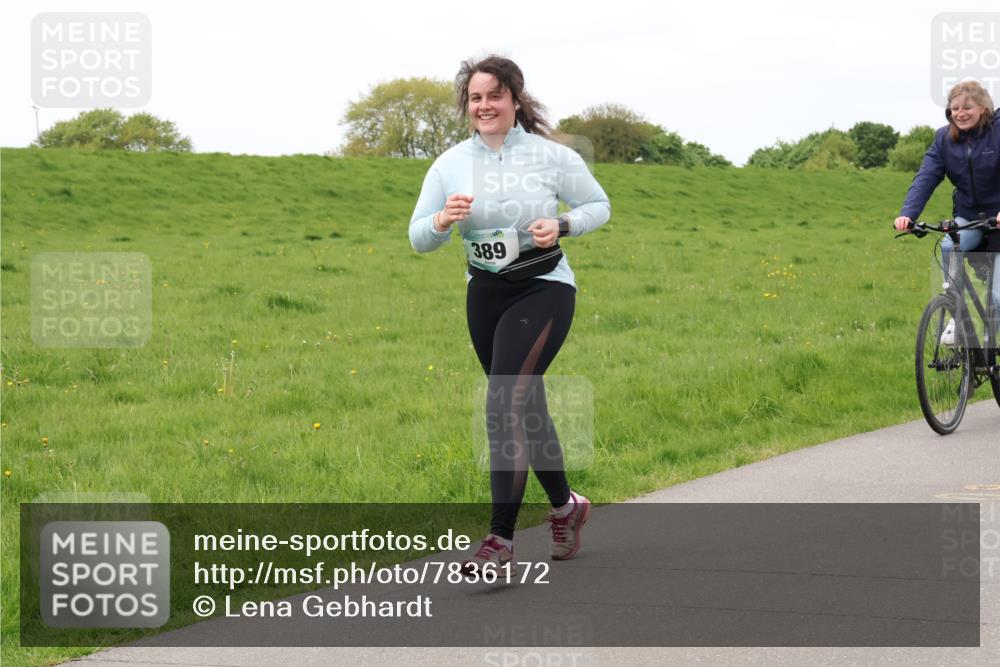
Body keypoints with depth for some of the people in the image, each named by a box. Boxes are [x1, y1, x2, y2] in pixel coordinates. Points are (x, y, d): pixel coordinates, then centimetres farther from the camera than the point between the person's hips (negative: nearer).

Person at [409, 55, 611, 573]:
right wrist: (443, 222, -22)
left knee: (505, 407, -17)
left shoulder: (551, 157, -8)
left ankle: (501, 540, -15)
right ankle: (565, 506, 37)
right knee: (526, 409, 15)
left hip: (542, 289, -5)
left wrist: (562, 226, -15)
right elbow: (417, 238, 1)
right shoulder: (450, 165, 0)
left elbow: (599, 206, 5)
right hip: (485, 294, 5)